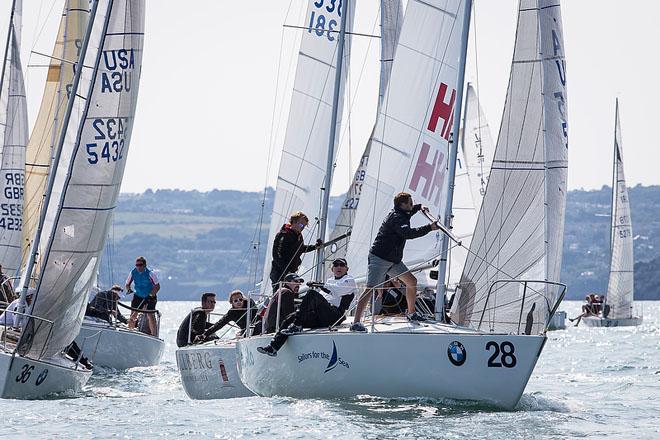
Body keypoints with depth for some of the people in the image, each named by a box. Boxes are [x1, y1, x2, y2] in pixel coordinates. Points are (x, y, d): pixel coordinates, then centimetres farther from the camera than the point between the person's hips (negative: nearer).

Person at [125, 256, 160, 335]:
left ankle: (153, 334, -10)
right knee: (133, 315, -4)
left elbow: (157, 286, -18)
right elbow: (127, 284, 6)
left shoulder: (150, 273, -18)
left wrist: (151, 295, -27)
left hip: (150, 297, -4)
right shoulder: (133, 272, -6)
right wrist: (128, 289, -15)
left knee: (150, 315, -16)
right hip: (138, 296, 4)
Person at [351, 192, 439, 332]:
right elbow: (408, 233, -35)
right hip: (379, 259, -10)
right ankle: (356, 323, -23)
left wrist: (419, 207, 26)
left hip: (394, 260, 10)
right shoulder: (396, 218, -19)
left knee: (412, 281, 12)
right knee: (370, 289, -18)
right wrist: (429, 227, -31)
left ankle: (411, 313, 30)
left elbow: (407, 213, 41)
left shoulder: (401, 214, 13)